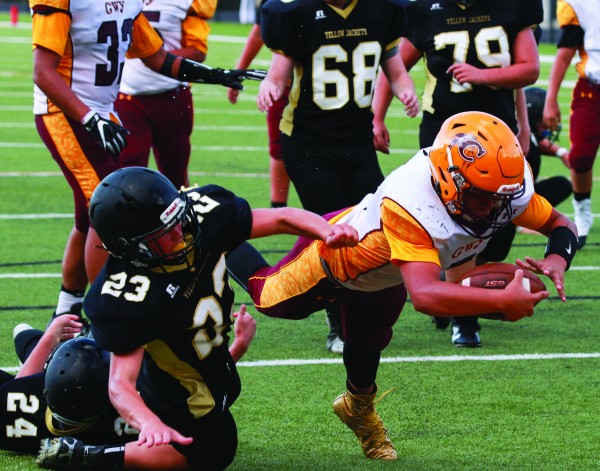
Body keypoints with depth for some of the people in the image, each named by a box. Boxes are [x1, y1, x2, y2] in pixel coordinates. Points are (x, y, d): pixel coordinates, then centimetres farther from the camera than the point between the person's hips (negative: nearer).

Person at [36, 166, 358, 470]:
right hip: (183, 392, -8)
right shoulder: (129, 297, -42)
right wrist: (150, 424, -63)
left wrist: (328, 232, -36)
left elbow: (281, 219, -17)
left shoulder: (201, 213, -25)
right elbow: (120, 384, -43)